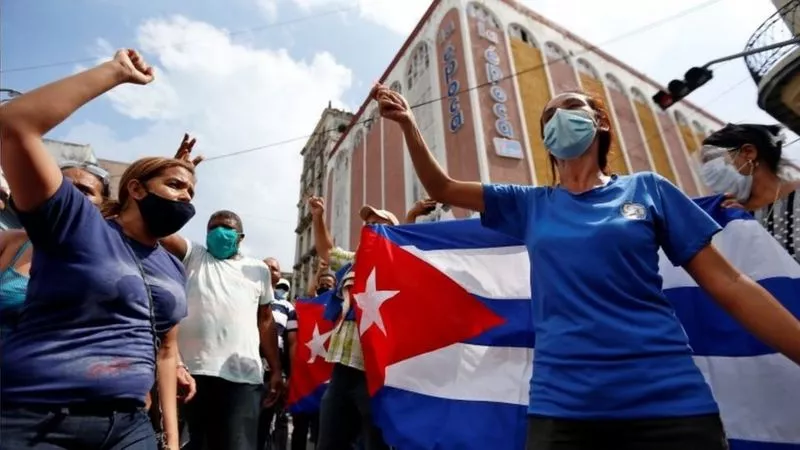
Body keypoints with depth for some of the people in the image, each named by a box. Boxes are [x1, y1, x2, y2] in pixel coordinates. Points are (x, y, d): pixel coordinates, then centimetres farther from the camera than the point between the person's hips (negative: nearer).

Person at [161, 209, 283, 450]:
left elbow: (265, 320, 14)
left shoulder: (258, 269, 13)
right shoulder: (193, 256, 13)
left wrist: (277, 370, 10)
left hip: (243, 376, 0)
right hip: (193, 371, 1)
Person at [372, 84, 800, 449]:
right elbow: (442, 189, 9)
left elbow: (728, 285, 3)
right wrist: (408, 123, -1)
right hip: (561, 403, 1)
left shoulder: (647, 188, 4)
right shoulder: (529, 205, 8)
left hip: (669, 400, 0)